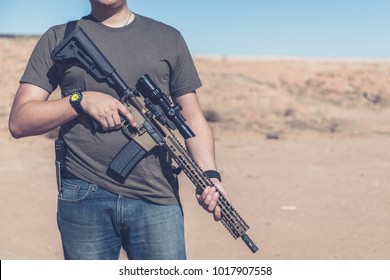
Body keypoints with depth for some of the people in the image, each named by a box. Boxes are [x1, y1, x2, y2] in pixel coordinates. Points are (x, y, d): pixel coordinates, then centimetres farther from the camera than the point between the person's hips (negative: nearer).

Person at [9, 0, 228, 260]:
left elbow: (193, 118, 10)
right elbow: (18, 122, 4)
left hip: (157, 199, 1)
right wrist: (80, 99, -10)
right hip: (84, 199, 0)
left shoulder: (169, 38, 13)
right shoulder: (59, 38, 9)